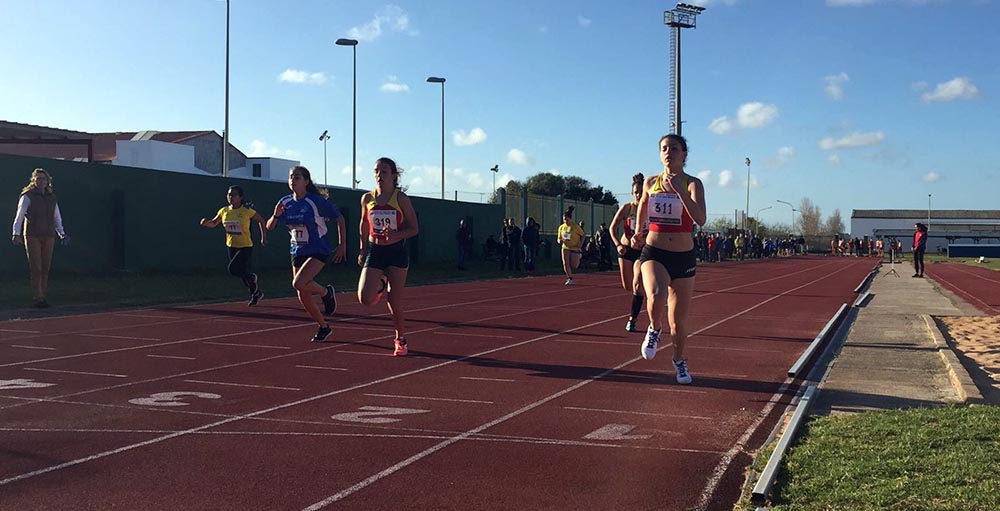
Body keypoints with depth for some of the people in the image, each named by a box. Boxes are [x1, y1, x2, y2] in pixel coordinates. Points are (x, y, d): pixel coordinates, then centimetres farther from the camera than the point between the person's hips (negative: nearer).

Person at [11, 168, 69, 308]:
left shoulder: (52, 198, 14)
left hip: (48, 236, 5)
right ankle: (37, 298, -5)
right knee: (36, 268, -8)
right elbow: (19, 216, -9)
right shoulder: (27, 196, -2)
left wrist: (62, 234, 17)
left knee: (46, 269, 5)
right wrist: (16, 234, -19)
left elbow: (57, 218, 22)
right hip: (32, 236, -5)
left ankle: (43, 297, 10)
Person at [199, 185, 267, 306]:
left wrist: (264, 238, -2)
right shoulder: (224, 211, -1)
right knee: (242, 273, 13)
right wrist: (206, 223, -9)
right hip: (232, 247, 5)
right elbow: (213, 223, 13)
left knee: (232, 269, -22)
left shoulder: (247, 211, -14)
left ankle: (251, 277, 8)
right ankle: (256, 292, 35)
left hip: (246, 247, -5)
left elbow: (261, 221, -1)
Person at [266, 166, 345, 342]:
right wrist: (276, 215, -17)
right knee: (303, 298, 5)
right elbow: (269, 227, 5)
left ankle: (326, 292, 1)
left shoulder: (317, 201, -13)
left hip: (318, 251, -6)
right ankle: (323, 327, 25)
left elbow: (339, 218, -5)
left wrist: (342, 244, -7)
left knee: (298, 283, -28)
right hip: (297, 253, 6)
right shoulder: (285, 202, 2)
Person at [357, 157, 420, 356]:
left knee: (395, 302, 0)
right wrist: (363, 249, 15)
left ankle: (400, 339, 21)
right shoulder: (367, 198, 2)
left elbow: (414, 228, -4)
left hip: (397, 251, -2)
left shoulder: (401, 199, -7)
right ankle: (381, 286, 24)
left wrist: (396, 234, -21)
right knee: (365, 299, -12)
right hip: (374, 250, 3)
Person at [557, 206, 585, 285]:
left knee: (574, 266, -4)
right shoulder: (561, 227, 1)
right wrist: (560, 241, -13)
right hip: (566, 248, 3)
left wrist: (581, 243, -17)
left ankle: (579, 259, 34)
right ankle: (570, 279, -2)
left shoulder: (576, 227, -12)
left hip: (575, 248, -3)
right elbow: (559, 238, 11)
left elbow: (582, 235, -1)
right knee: (565, 263, -14)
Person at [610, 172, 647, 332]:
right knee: (627, 286, 9)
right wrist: (618, 244, -20)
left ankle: (632, 320, -6)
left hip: (643, 250, -1)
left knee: (637, 286, -14)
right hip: (626, 249, 2)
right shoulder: (626, 208, -8)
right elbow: (613, 228, -6)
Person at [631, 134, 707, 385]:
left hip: (683, 257, 0)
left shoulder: (693, 183, -6)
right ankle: (654, 329, 2)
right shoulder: (650, 183, 3)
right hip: (653, 254, 0)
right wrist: (638, 232, 19)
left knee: (679, 319, 9)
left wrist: (679, 190, -30)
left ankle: (679, 360, 37)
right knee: (656, 298, -31)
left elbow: (700, 219, -23)